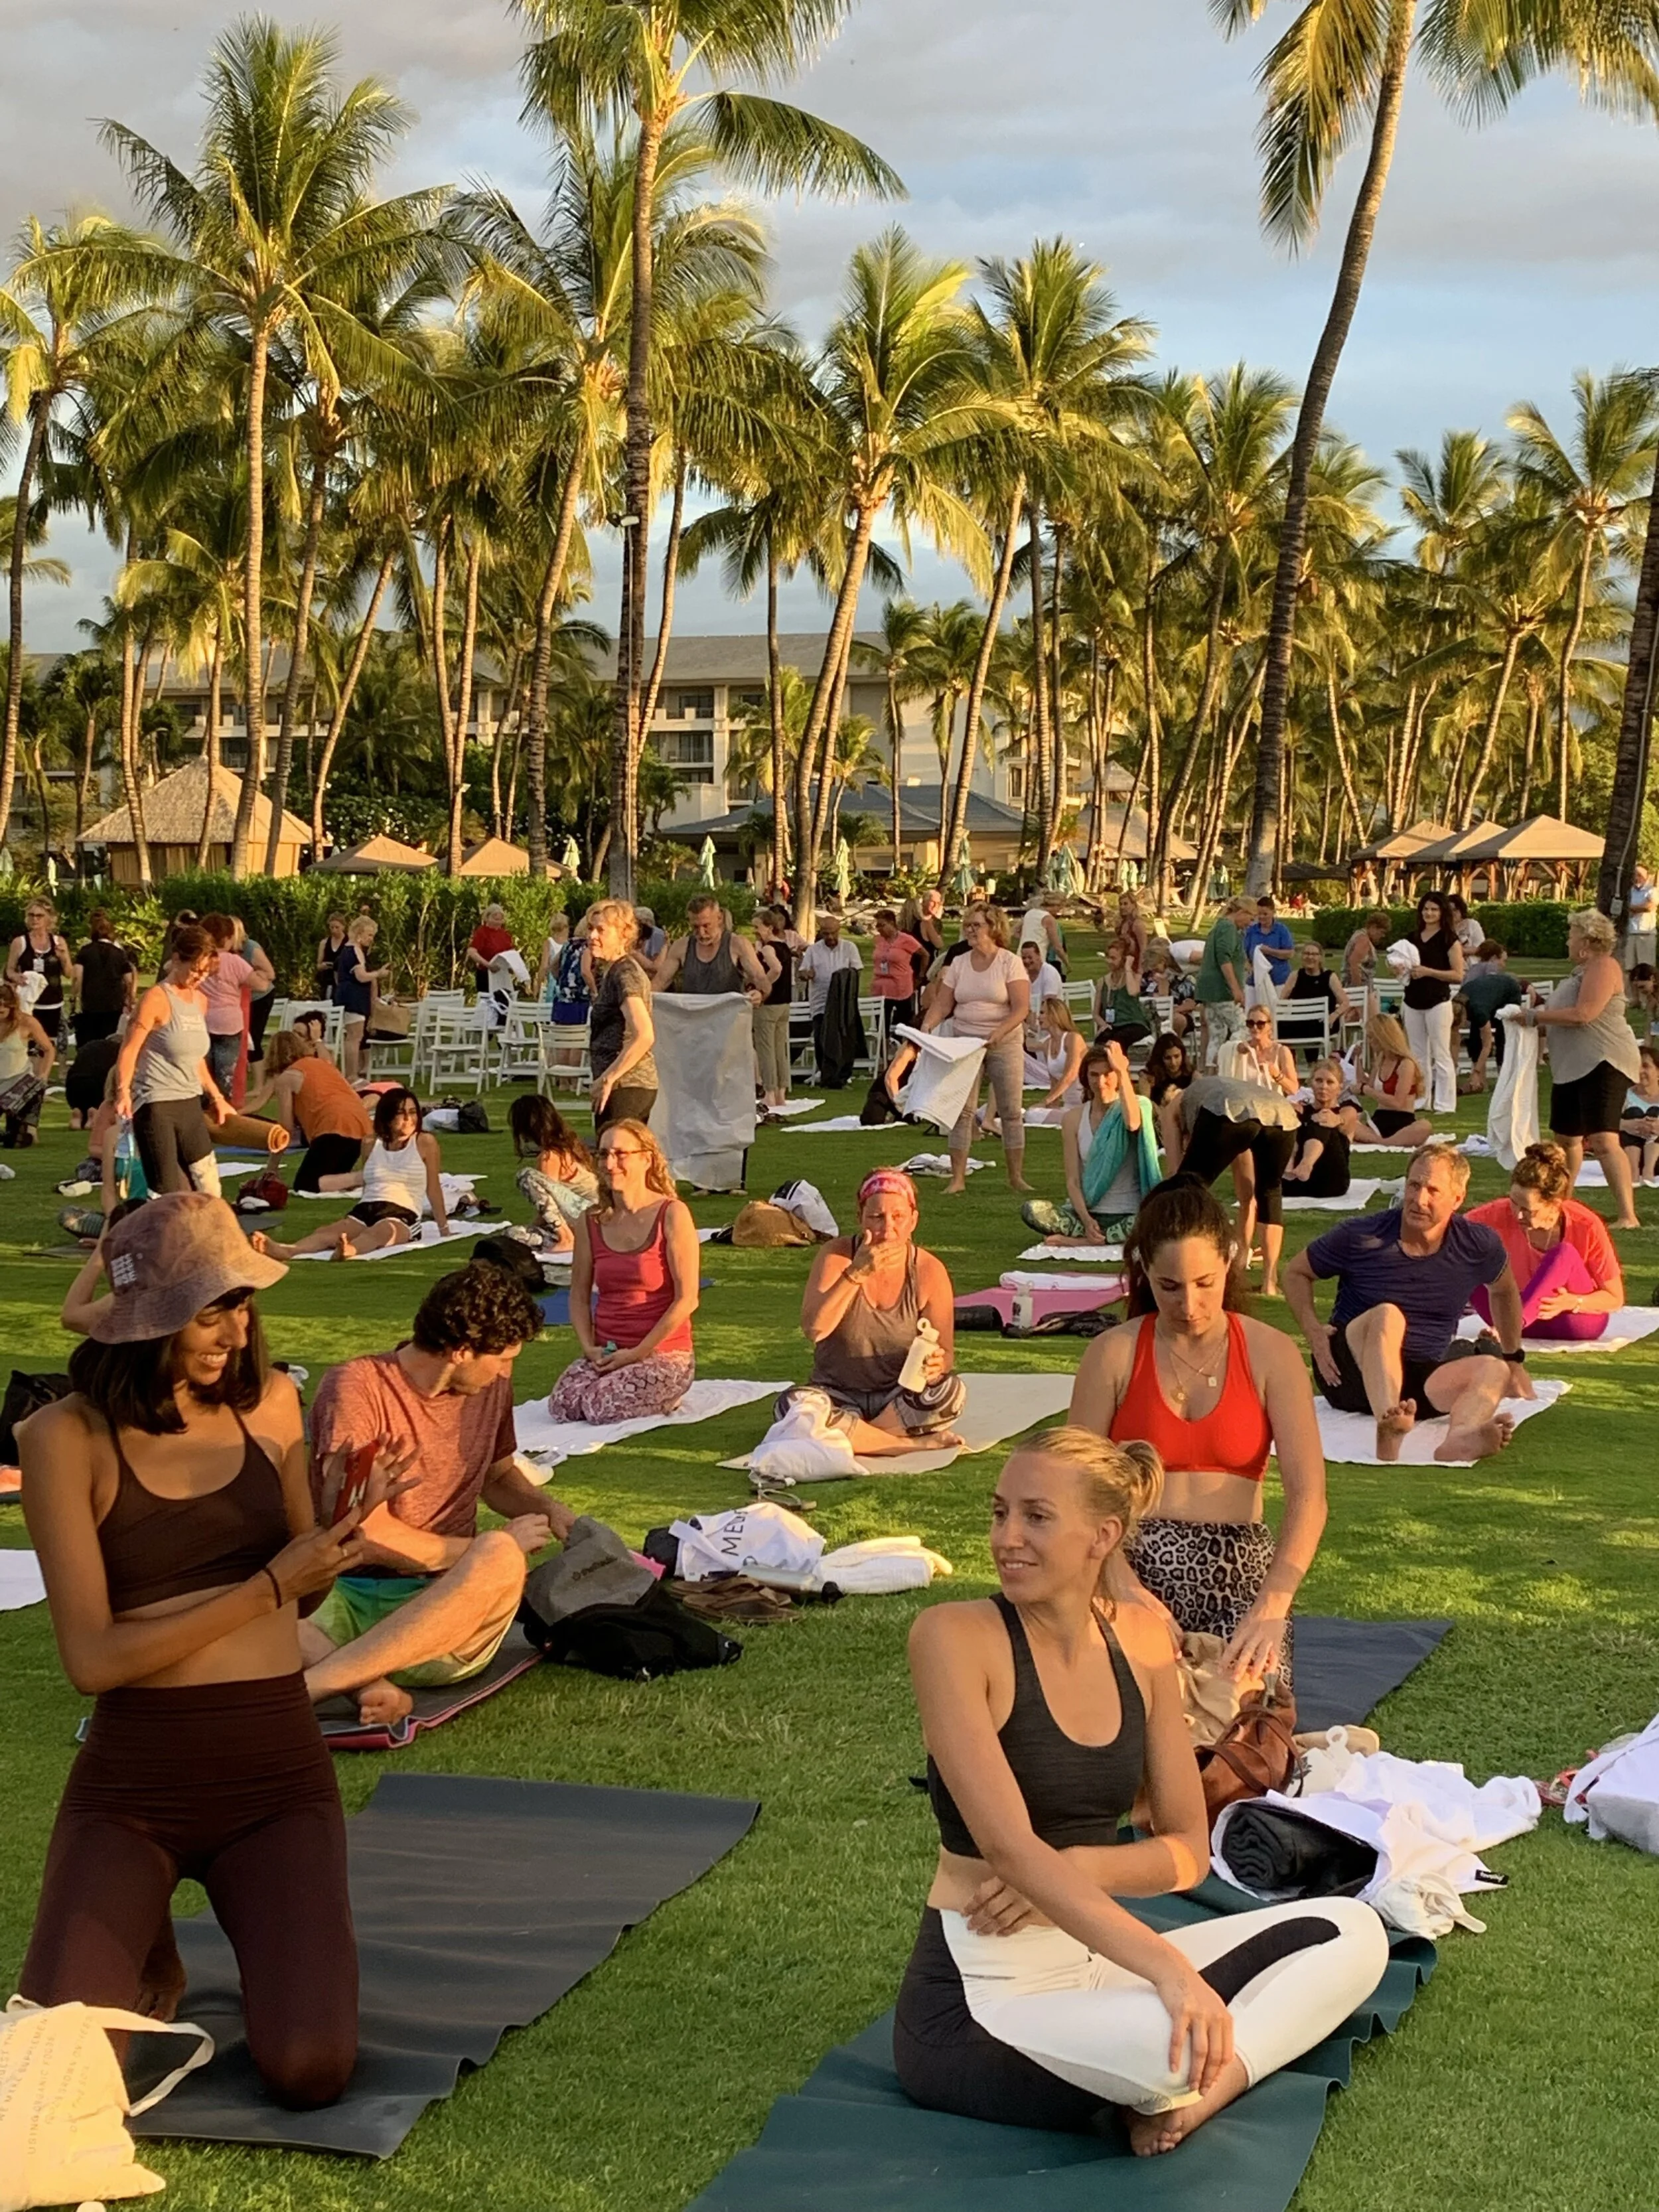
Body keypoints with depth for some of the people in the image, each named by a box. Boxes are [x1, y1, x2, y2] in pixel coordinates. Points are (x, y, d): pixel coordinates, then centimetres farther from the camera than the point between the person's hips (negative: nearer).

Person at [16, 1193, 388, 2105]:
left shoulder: (270, 1402, 3)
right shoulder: (67, 1437, -10)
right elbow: (92, 1656, -15)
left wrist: (337, 1524, -6)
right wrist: (268, 1583, -18)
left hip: (277, 1768, 2)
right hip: (132, 1781, -2)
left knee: (310, 2071, -15)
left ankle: (279, 1929, 18)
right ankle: (145, 1957, 16)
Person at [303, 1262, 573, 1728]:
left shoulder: (491, 1386, 12)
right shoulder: (357, 1386, -8)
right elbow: (368, 1536, -13)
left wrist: (548, 1509, 13)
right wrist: (484, 1547, -6)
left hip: (445, 1607, 4)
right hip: (347, 1596, -3)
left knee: (502, 1559, -35)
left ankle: (306, 1685, -39)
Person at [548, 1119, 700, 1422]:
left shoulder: (672, 1215, -8)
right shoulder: (592, 1223, 8)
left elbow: (687, 1299, -12)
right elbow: (579, 1296, 11)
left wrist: (638, 1353, -14)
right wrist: (590, 1348, -6)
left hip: (664, 1354, -4)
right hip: (605, 1353, 4)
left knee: (605, 1406, -28)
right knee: (563, 1405, -21)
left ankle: (665, 1396, 4)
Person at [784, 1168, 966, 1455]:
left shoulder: (929, 1272, -8)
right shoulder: (835, 1256, -10)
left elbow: (945, 1354, -3)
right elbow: (814, 1329, -24)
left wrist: (936, 1365, -28)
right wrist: (857, 1273, -31)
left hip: (899, 1397, 1)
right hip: (839, 1395, 0)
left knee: (952, 1391, -30)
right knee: (793, 1405, -33)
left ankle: (856, 1438, -18)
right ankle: (915, 1445, -25)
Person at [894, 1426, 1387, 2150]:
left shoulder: (1139, 1637, 4)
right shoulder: (955, 1638, -14)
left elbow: (1189, 1850, 8)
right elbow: (1010, 1847, -23)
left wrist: (1076, 1869, -14)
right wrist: (1170, 1970, -32)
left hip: (1092, 1971, 7)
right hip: (973, 2003, -7)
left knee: (1352, 1934, 1)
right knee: (1184, 2029, -36)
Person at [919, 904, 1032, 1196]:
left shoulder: (1010, 963, -4)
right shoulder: (959, 964, 7)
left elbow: (1021, 1008, -12)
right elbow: (942, 1004, 4)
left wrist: (998, 1033, -28)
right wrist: (925, 1028, -15)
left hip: (1005, 1044, -3)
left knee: (1012, 1111, 1)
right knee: (962, 1109, -3)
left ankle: (1016, 1177, 9)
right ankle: (957, 1178, -2)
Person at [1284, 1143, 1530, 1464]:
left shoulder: (1477, 1245, 0)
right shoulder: (1361, 1237, -7)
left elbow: (1504, 1291, 22)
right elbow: (1296, 1272, 6)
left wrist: (1514, 1362, 27)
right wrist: (1313, 1331, -10)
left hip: (1423, 1383, 4)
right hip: (1351, 1371, -3)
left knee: (1494, 1370, -23)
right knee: (1387, 1316, -34)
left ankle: (1459, 1440, -60)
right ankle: (1388, 1431, -63)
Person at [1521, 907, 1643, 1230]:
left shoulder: (1603, 967, -12)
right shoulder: (1582, 970, 19)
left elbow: (1584, 1014, -22)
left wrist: (1537, 1016, -13)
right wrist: (1537, 1014, 10)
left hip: (1603, 1065, -11)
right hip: (1573, 1067, 11)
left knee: (1603, 1140, -20)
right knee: (1567, 1137, 19)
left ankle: (1628, 1216, -23)